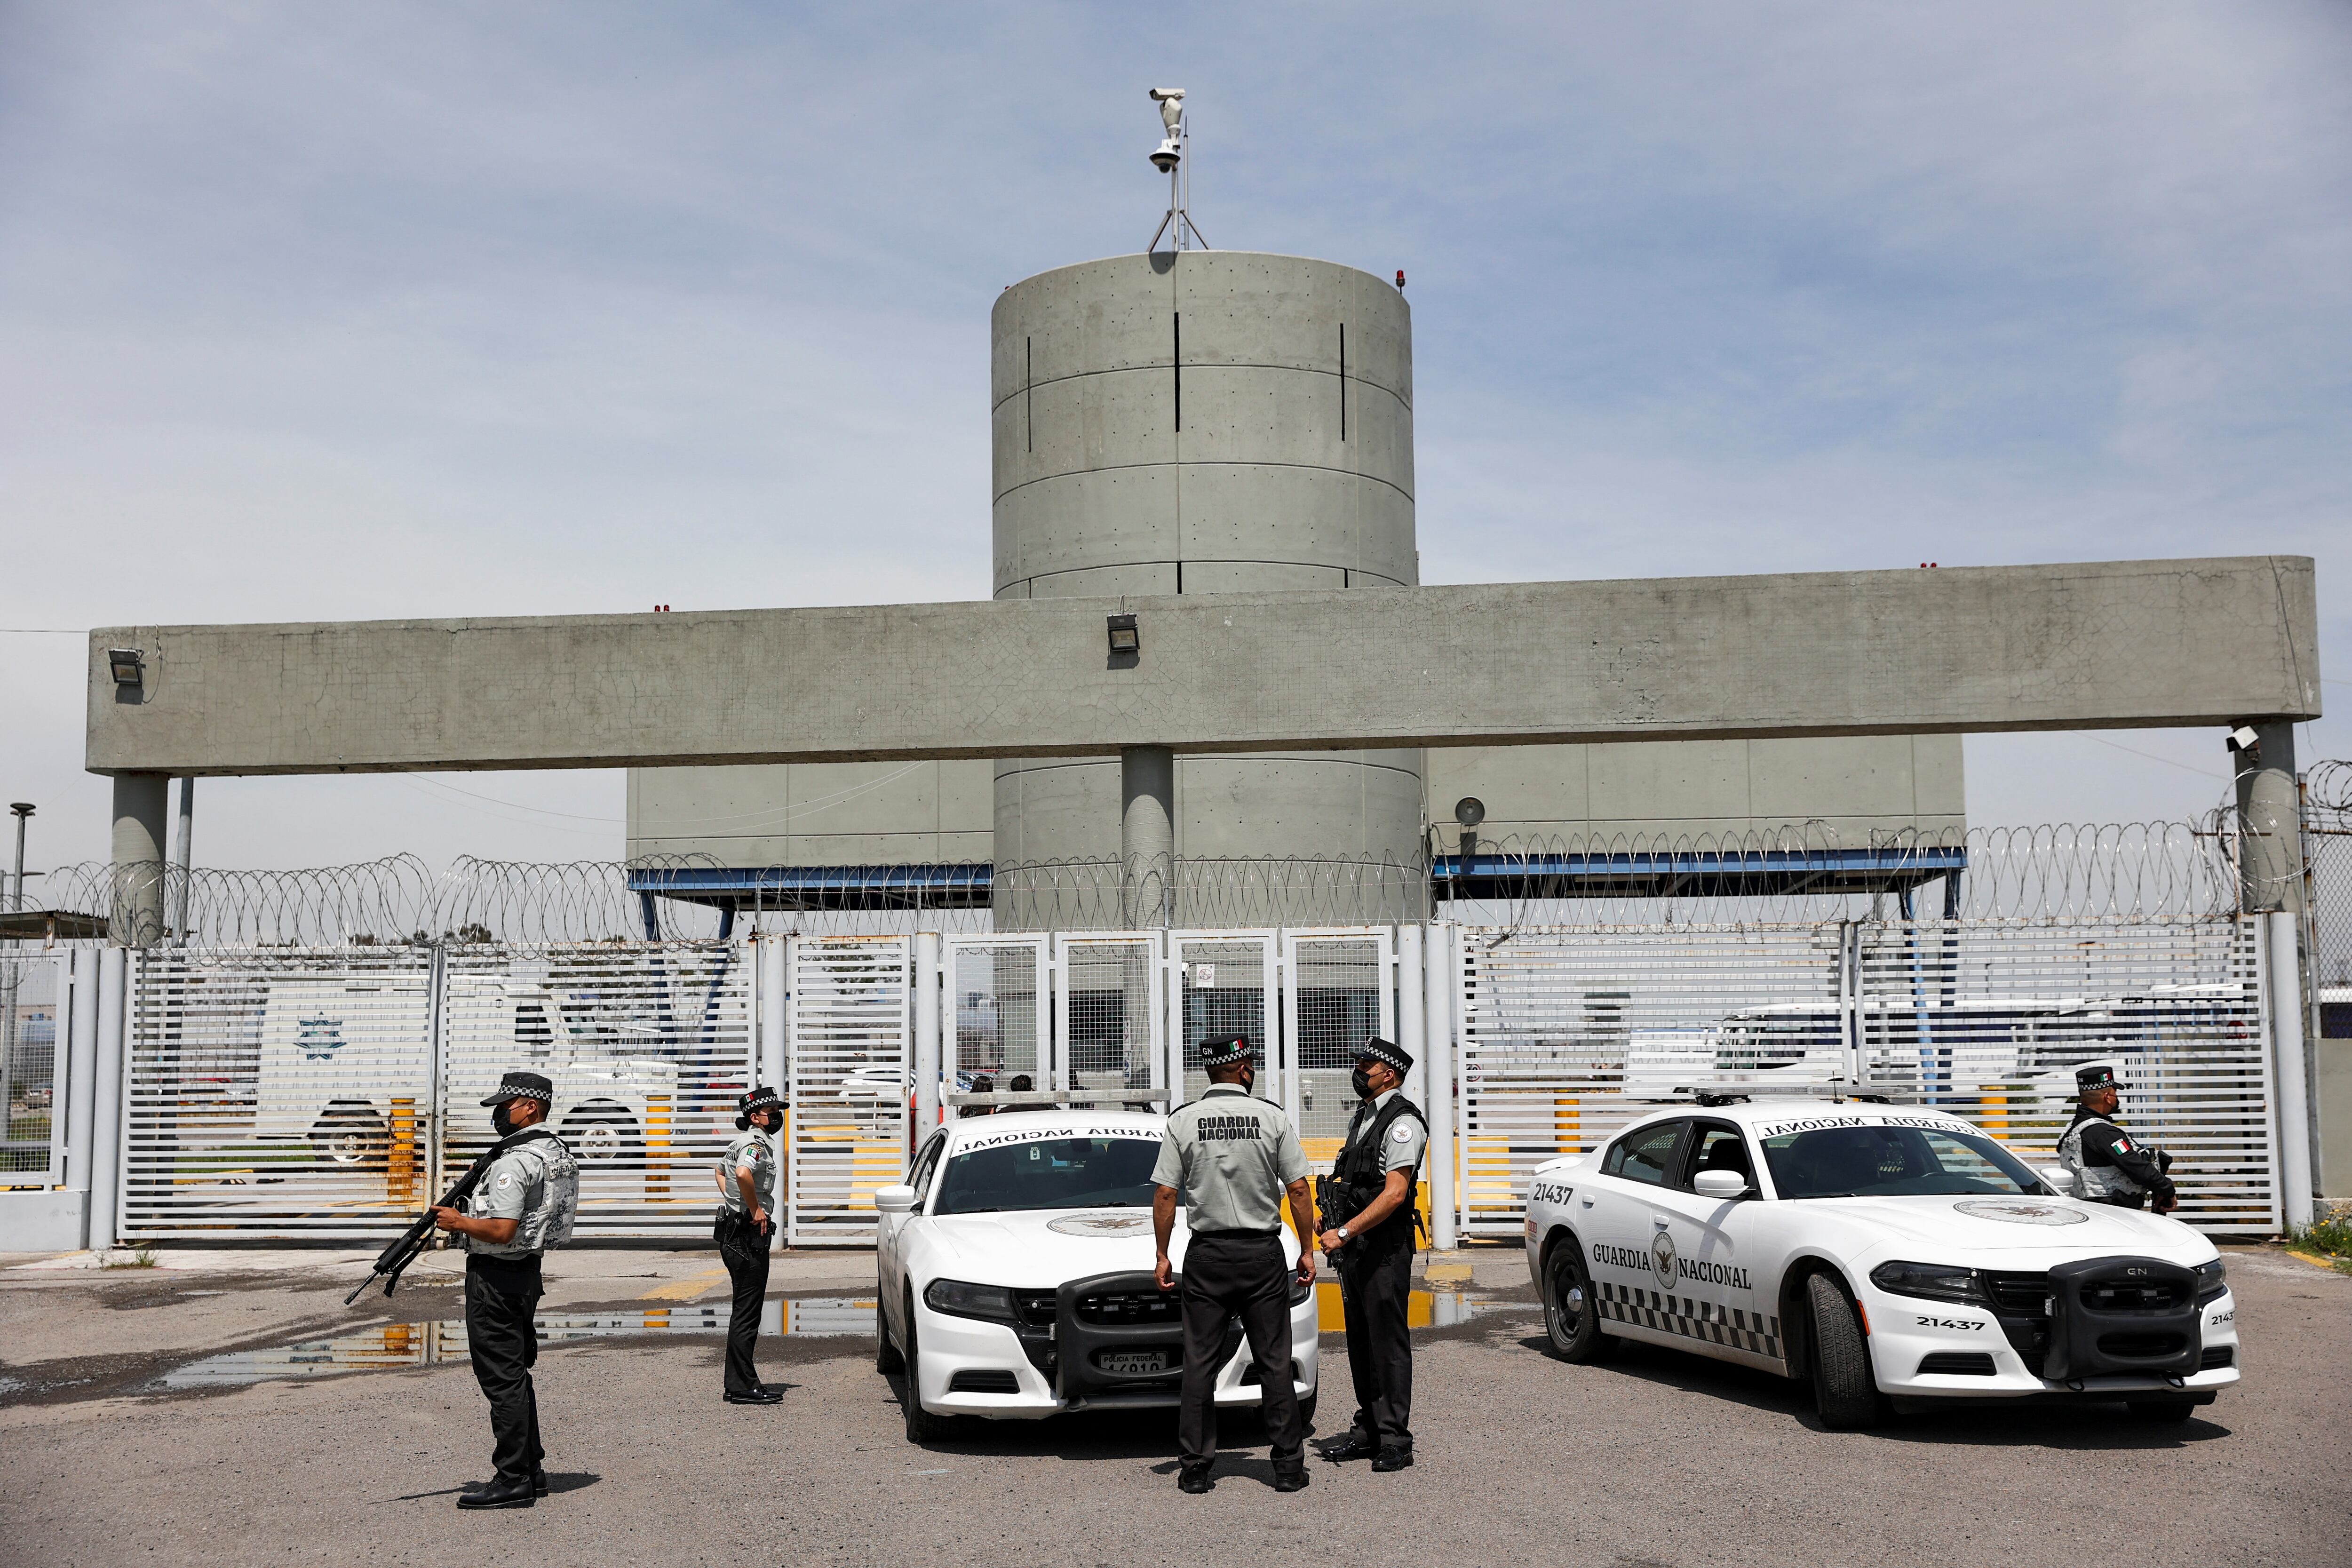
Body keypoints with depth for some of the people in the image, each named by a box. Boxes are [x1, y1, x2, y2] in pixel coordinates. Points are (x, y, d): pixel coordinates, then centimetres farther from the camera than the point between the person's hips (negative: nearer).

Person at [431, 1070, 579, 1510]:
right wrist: (476, 1204, 14)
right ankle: (533, 1470, 22)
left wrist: (457, 1222, -12)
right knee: (517, 1373, 16)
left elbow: (501, 1230, -27)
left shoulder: (514, 1162, -20)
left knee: (501, 1378, -5)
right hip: (527, 1271, 10)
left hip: (496, 1276, -10)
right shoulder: (558, 1155, 11)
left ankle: (512, 1481, -2)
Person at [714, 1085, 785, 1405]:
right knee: (747, 1313, -8)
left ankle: (738, 1383, 20)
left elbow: (721, 1170, 36)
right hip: (748, 1237, -11)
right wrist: (757, 1210, -22)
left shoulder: (741, 1141, 18)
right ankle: (743, 1388, -6)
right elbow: (743, 1174, -35)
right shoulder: (757, 1144, -14)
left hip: (734, 1232, 11)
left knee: (745, 1312, 15)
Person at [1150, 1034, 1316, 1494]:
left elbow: (1165, 1194, -3)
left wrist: (1163, 1256, 4)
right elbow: (1298, 1190, -3)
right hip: (1263, 1252, 0)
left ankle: (1195, 1468, 7)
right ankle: (1289, 1467, 9)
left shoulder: (1183, 1121, -1)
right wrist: (1307, 1250, 6)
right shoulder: (1273, 1117, -2)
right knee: (1275, 1363, 6)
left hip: (1206, 1256, 0)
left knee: (1199, 1363, 6)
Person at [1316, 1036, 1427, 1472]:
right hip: (1354, 1245, 9)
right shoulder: (1360, 1118, 16)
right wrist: (1332, 1222, 9)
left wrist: (1345, 1232, -21)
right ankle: (1368, 1430, 19)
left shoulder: (1403, 1122, -12)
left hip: (1386, 1246, -9)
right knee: (1360, 1339, 12)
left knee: (1388, 1341, -6)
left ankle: (1395, 1440, -3)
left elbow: (1394, 1193, -20)